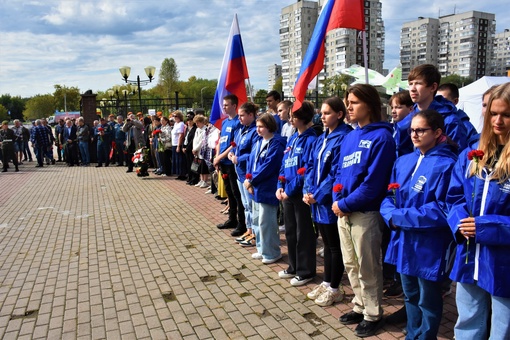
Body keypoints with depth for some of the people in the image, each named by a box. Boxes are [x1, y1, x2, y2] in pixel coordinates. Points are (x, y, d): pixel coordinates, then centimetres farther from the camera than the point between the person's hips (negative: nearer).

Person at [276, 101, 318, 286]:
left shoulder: (311, 140, -13)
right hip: (287, 193, 8)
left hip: (301, 193, -8)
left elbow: (307, 171, -19)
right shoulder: (292, 138, 12)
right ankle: (294, 267, 32)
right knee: (290, 232, 17)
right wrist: (280, 186, 2)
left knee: (304, 233, 4)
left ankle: (306, 271, 19)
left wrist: (290, 189, -17)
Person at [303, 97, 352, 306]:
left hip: (331, 201, -8)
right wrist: (308, 191, -2)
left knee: (335, 246, 6)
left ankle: (335, 289, 20)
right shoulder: (321, 139, 13)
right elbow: (311, 166, 11)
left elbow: (336, 173, -19)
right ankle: (326, 283, 31)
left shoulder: (343, 138, -14)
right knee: (327, 244, 18)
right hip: (317, 200, 8)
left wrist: (317, 195, -16)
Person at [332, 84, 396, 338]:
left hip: (366, 212, -7)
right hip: (343, 210, 8)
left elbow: (373, 182, -18)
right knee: (351, 264, 18)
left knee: (367, 268, 7)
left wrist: (345, 204, -16)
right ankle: (360, 307, 36)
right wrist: (337, 200, -3)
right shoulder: (349, 137, 12)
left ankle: (373, 315, 26)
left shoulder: (381, 137, -12)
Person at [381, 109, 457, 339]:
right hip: (404, 241, 7)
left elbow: (442, 209, -20)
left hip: (429, 245, -6)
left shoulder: (446, 164, -14)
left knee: (428, 301, 12)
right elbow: (390, 196, 9)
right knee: (410, 296, 22)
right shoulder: (403, 161, 7)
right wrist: (391, 215, -12)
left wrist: (400, 217, -19)